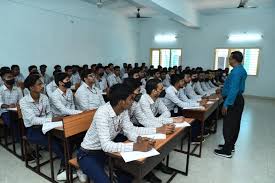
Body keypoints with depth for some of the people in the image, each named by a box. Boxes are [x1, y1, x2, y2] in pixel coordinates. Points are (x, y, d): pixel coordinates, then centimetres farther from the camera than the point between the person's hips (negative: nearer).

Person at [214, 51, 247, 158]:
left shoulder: (236, 71, -20)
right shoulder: (241, 70, 13)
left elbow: (233, 89, -27)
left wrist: (226, 104, -27)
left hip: (233, 101, -11)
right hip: (238, 99, 11)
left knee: (228, 125, -4)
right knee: (235, 124, 17)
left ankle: (227, 151, 5)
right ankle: (230, 145, 30)